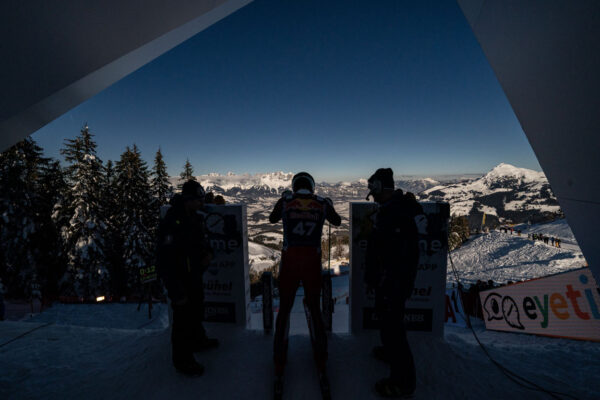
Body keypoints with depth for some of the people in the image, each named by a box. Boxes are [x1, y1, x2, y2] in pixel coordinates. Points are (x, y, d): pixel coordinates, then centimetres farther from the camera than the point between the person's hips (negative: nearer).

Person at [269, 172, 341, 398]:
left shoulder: (285, 201, 0)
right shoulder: (322, 203, 2)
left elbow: (272, 219, 19)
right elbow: (337, 222, 20)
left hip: (289, 261, -1)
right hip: (313, 262, 1)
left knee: (284, 311, 16)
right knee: (314, 310, 20)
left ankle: (279, 373, 24)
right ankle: (321, 370, 31)